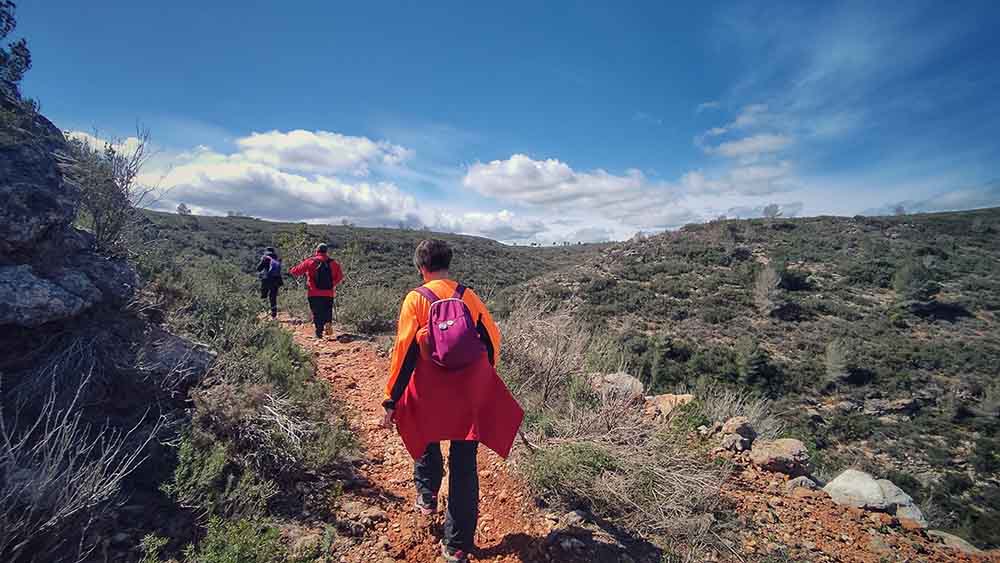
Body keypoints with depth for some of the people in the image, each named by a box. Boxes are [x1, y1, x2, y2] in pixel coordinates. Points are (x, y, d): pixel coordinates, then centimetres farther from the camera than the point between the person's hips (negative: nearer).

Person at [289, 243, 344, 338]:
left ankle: (319, 331, -1)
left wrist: (290, 271, 30)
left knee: (316, 312, 6)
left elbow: (297, 271, 8)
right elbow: (340, 277, 7)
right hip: (328, 293, 1)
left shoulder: (309, 262, -1)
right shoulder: (333, 263, 4)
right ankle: (328, 322, -13)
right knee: (327, 310, 14)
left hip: (314, 293, -1)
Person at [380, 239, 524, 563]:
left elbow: (404, 352, -10)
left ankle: (427, 498, 44)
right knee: (464, 466, 11)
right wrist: (483, 380, 22)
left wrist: (391, 402, -4)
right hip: (471, 396, 1)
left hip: (430, 395, -1)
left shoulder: (416, 299, -8)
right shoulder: (468, 296, -1)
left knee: (426, 440, 32)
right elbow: (492, 340, 5)